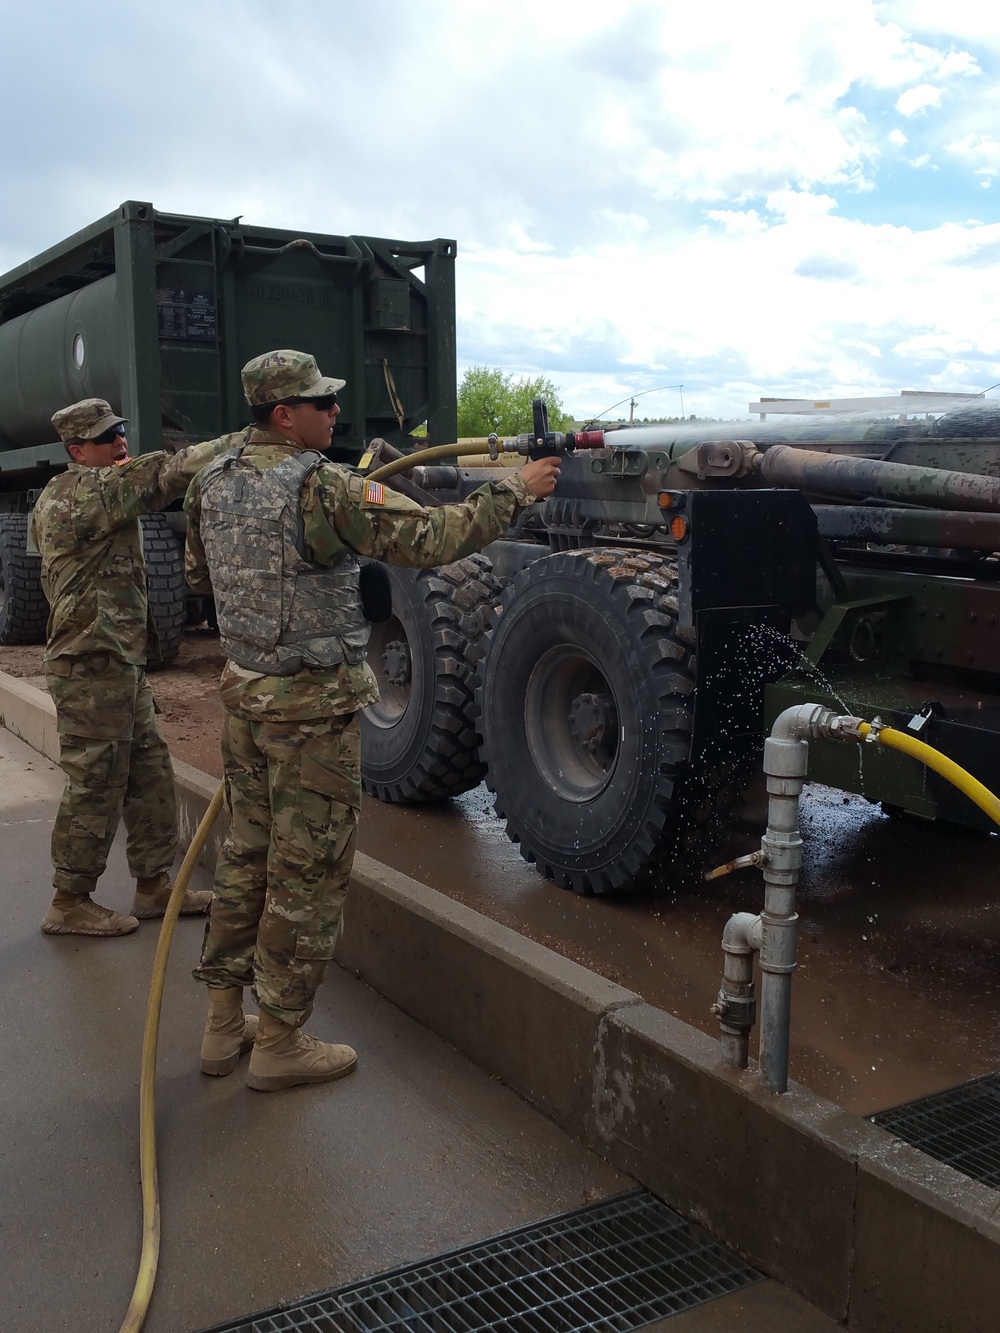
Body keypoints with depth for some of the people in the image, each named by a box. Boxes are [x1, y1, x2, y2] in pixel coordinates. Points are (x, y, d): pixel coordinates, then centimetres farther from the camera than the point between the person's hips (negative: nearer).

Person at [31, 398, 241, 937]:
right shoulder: (83, 490, -15)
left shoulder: (68, 495, 19)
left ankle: (153, 884, 23)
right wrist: (243, 441, -23)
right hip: (93, 668, -10)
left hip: (121, 662, 10)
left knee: (149, 776, 13)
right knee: (95, 786, -2)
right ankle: (70, 903, 10)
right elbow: (163, 474, -23)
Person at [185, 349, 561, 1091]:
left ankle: (225, 1024, 28)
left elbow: (200, 577, 20)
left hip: (245, 692, 8)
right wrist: (515, 492, -11)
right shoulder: (320, 489, -19)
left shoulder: (214, 485, 5)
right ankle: (279, 1043, 14)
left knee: (249, 856, 18)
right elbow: (431, 539, -22)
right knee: (309, 874, 3)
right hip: (313, 704, -8)